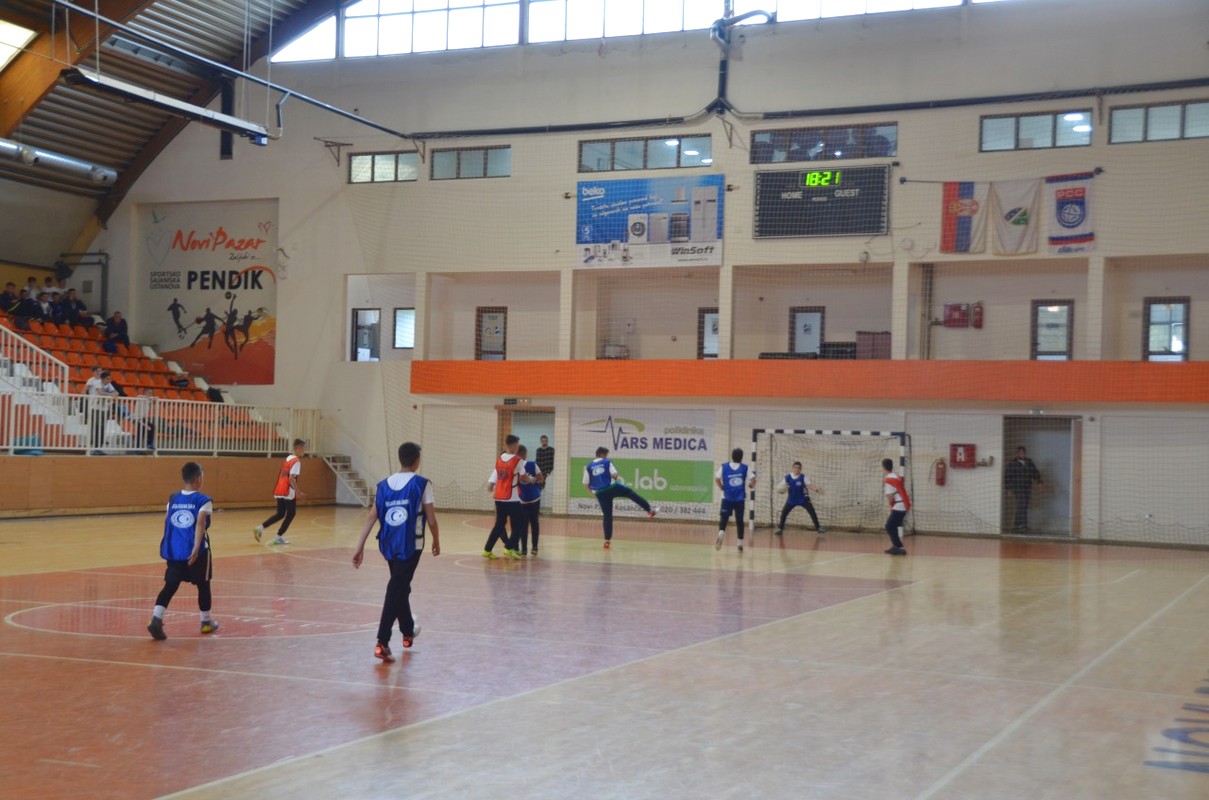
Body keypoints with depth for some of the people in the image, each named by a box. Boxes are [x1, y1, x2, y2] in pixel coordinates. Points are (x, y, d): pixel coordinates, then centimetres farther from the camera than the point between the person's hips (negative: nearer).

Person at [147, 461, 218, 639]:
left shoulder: (173, 499, 10)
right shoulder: (203, 501, -7)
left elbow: (167, 521, 14)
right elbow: (200, 524, -19)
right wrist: (196, 548, -26)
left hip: (174, 550, 4)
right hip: (195, 551, -4)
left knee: (170, 585, 3)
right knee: (203, 584, 13)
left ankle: (156, 619, -16)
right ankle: (206, 621, 26)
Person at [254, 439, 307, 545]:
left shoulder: (288, 458, 17)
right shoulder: (296, 461, -11)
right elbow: (292, 478, -21)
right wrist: (298, 492, -22)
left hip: (279, 491, 8)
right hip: (288, 492, -8)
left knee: (280, 514, 15)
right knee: (291, 514, 6)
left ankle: (260, 528, -1)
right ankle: (278, 537, 4)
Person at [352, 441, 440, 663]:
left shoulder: (384, 485, 6)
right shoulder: (422, 484, -6)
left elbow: (371, 517, 2)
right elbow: (431, 519, -5)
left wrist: (360, 546, 2)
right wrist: (436, 541, 11)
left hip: (389, 545, 5)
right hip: (410, 545, -5)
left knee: (400, 588, 24)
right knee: (396, 591, -7)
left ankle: (408, 631, 42)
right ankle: (382, 642, -17)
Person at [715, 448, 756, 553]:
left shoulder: (724, 467, 1)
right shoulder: (745, 468, -1)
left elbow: (717, 478, -3)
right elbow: (752, 480, -7)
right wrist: (752, 485, 15)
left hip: (727, 498, 0)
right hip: (740, 499, 0)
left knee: (723, 518, 0)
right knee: (739, 520, 10)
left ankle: (721, 534, -30)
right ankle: (740, 543, 14)